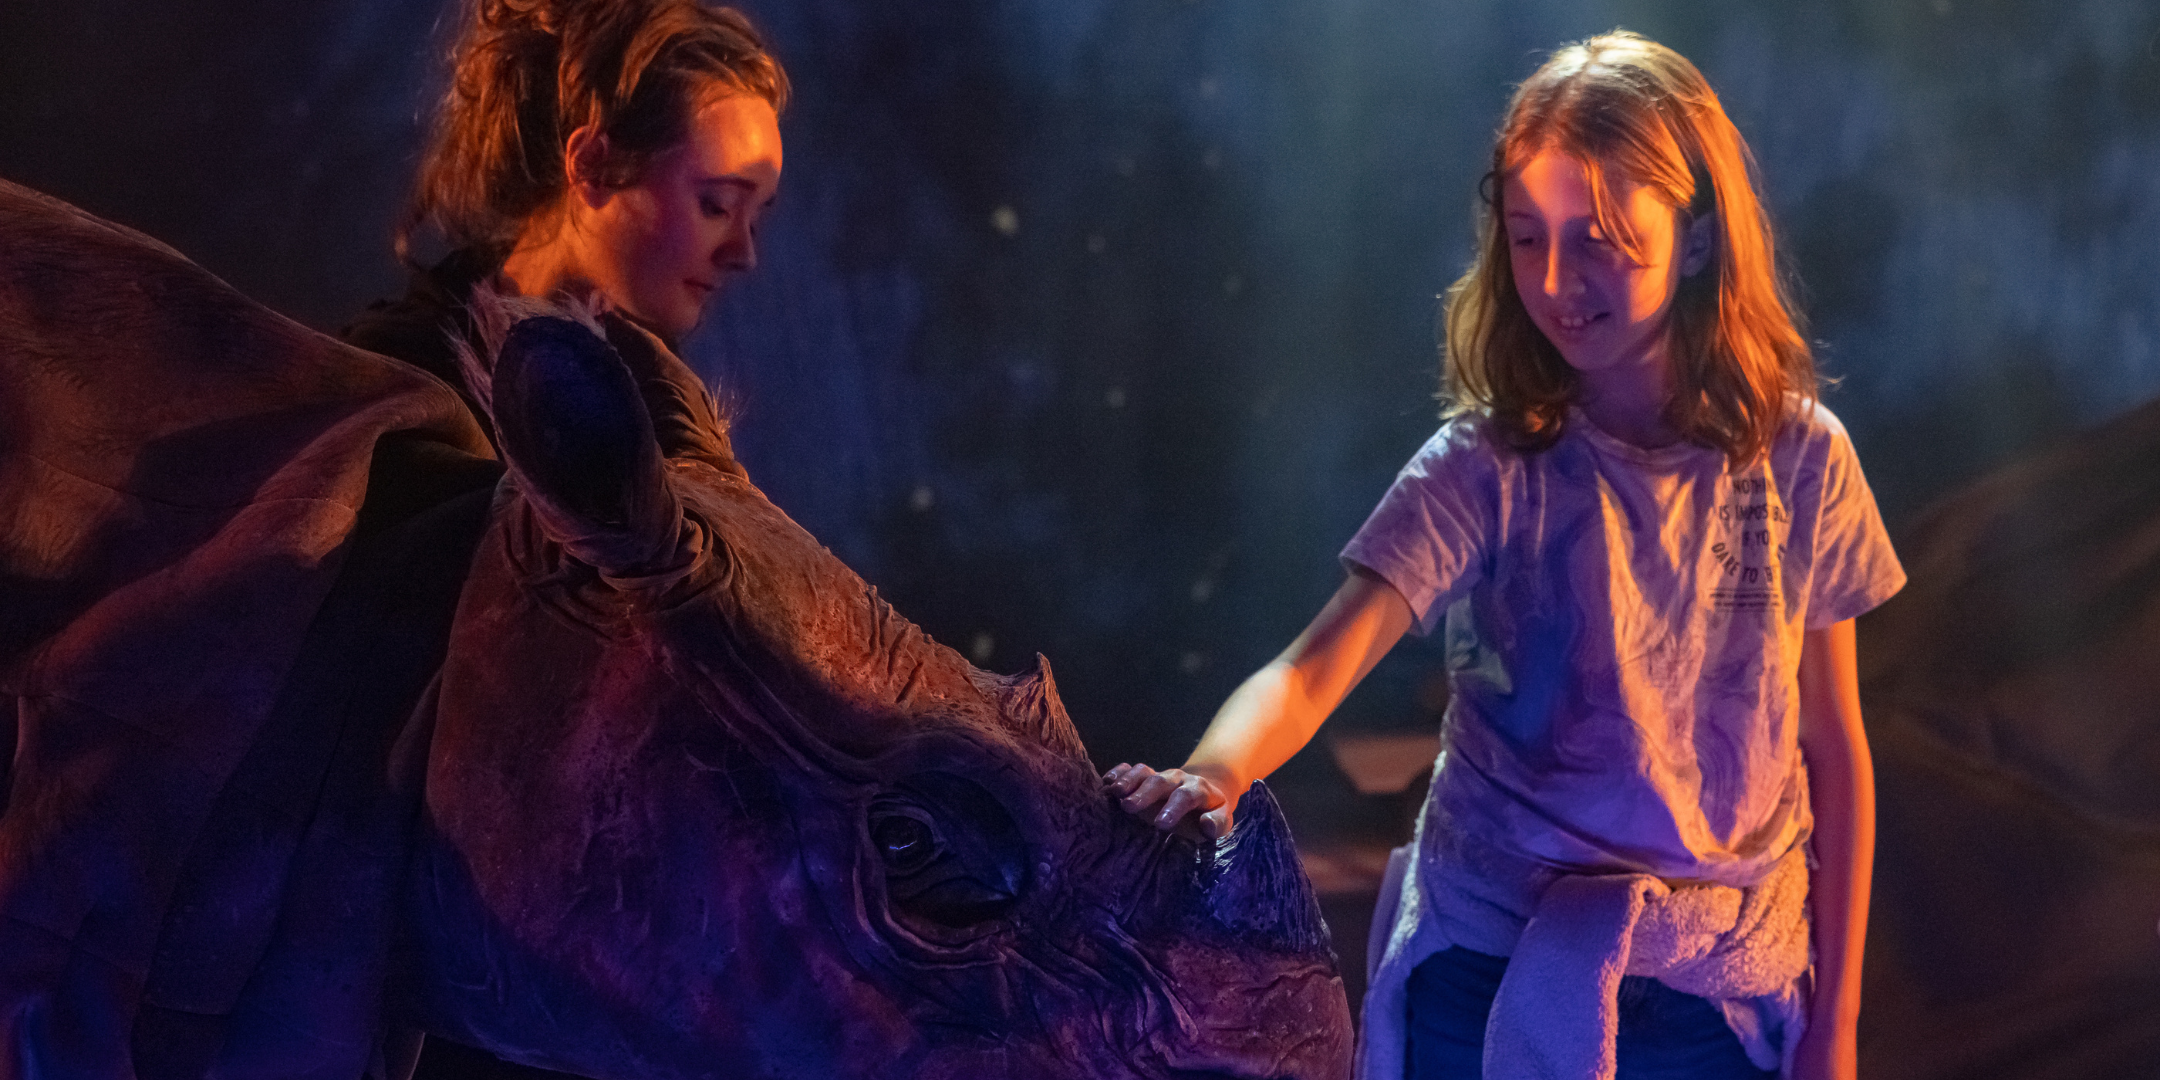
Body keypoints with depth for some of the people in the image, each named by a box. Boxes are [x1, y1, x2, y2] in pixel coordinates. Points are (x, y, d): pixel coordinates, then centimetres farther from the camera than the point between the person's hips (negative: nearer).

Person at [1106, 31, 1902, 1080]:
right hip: (1488, 984, -1)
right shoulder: (1485, 468, -10)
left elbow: (1834, 749, 4)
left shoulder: (1800, 462, -3)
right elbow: (1320, 662, -23)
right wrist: (1213, 773, -45)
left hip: (1725, 993, 2)